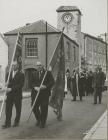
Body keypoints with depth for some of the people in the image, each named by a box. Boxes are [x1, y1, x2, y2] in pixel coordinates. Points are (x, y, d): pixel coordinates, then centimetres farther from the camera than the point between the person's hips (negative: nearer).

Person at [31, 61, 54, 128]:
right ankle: (38, 120, 26)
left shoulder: (48, 73, 3)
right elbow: (32, 82, 6)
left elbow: (52, 82, -2)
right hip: (35, 93, 3)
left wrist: (45, 86, -16)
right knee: (34, 107, 1)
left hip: (45, 94, -3)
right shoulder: (34, 74, 14)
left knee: (44, 109, -1)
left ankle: (42, 123, 14)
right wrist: (35, 87, -13)